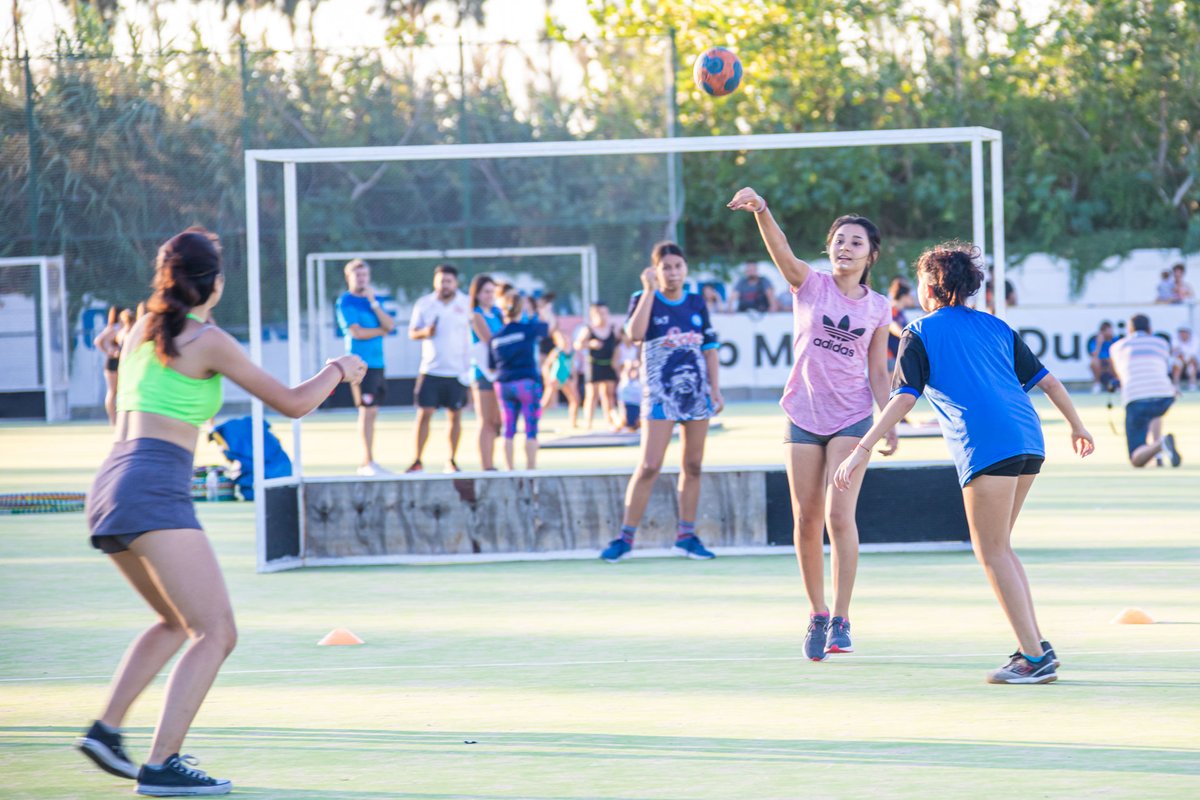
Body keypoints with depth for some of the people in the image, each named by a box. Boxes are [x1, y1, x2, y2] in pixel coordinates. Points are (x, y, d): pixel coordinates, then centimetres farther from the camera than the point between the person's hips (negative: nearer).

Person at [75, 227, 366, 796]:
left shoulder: (142, 332, 17)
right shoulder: (207, 341, -4)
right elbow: (293, 403, 2)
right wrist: (337, 371, 20)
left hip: (109, 488, 9)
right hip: (155, 493, -9)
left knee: (178, 623, 25)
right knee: (217, 632, -8)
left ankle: (106, 729, 16)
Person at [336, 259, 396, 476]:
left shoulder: (373, 300, 16)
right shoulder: (346, 302, -4)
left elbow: (390, 325, 4)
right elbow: (356, 332, -13)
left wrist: (373, 303, -5)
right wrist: (381, 331, 0)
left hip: (377, 363, 7)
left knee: (371, 412, 6)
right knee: (367, 411, -9)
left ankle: (367, 463, 7)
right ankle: (368, 463, -7)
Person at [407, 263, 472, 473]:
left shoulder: (466, 304, 1)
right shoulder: (424, 304, 3)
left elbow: (478, 326, 7)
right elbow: (412, 333, 8)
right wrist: (425, 332, -15)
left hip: (458, 371, 0)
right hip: (431, 370, 0)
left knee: (455, 416, 3)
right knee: (424, 414, -5)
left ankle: (451, 461, 12)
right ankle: (417, 460, 0)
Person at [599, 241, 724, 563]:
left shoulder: (697, 303, 10)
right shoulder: (644, 300, -2)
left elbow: (709, 348, 14)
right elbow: (634, 333, -22)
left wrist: (715, 389, 9)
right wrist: (650, 290, -19)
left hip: (697, 392, 4)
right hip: (660, 394, -4)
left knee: (693, 466, 6)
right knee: (649, 466, -11)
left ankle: (687, 536, 13)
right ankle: (625, 536, -6)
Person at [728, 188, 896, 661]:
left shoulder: (877, 307, 5)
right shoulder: (810, 285, -1)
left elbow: (877, 372, 10)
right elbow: (779, 248, -20)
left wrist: (890, 424, 2)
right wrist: (760, 210, -38)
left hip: (852, 418, 0)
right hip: (804, 415, 0)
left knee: (840, 516, -13)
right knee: (807, 521, 3)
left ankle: (840, 621, -9)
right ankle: (817, 613, 19)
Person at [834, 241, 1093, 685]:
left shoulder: (920, 333, 6)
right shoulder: (996, 326, 22)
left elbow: (904, 398, -6)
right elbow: (1046, 379, 21)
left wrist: (862, 450, -8)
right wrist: (1077, 427, 33)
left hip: (986, 446, -6)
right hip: (1028, 441, 6)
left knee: (993, 552, -1)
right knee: (999, 548, 18)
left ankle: (1035, 658, -7)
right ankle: (1035, 645, 14)